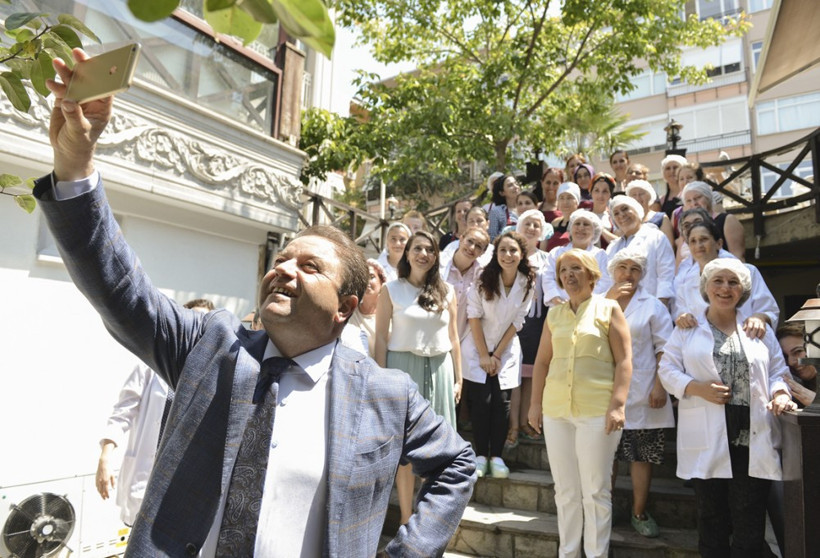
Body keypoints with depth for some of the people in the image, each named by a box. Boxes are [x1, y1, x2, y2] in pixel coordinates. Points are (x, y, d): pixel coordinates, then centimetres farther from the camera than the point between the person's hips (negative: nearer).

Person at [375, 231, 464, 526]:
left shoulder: (446, 291, 8)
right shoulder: (391, 290, 1)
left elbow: (453, 338, 11)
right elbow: (381, 337, -2)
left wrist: (457, 379, 8)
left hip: (439, 370, 3)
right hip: (403, 367, -2)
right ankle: (406, 517, 14)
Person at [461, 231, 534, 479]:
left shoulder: (527, 284, -6)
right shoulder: (484, 279, -11)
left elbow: (517, 322, -3)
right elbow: (474, 316, -9)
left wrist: (497, 355, -5)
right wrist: (484, 355, -10)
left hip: (507, 351, 2)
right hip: (478, 349, -1)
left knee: (502, 402, -3)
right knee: (481, 401, -6)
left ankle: (496, 456, 9)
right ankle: (481, 455, 7)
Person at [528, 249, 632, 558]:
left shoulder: (608, 308, 1)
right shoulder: (554, 314, 12)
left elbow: (623, 360, -4)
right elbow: (542, 361, 14)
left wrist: (617, 405, -12)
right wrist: (535, 403, 9)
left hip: (597, 411, -4)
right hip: (555, 411, 4)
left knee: (595, 491, 3)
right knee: (565, 491, 12)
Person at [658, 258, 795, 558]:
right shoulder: (686, 329, 7)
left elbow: (778, 370, 15)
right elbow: (667, 369, 3)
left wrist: (779, 392, -6)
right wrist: (698, 388, -13)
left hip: (753, 440, 2)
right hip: (708, 440, -1)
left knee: (750, 521, 4)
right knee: (712, 516, 9)